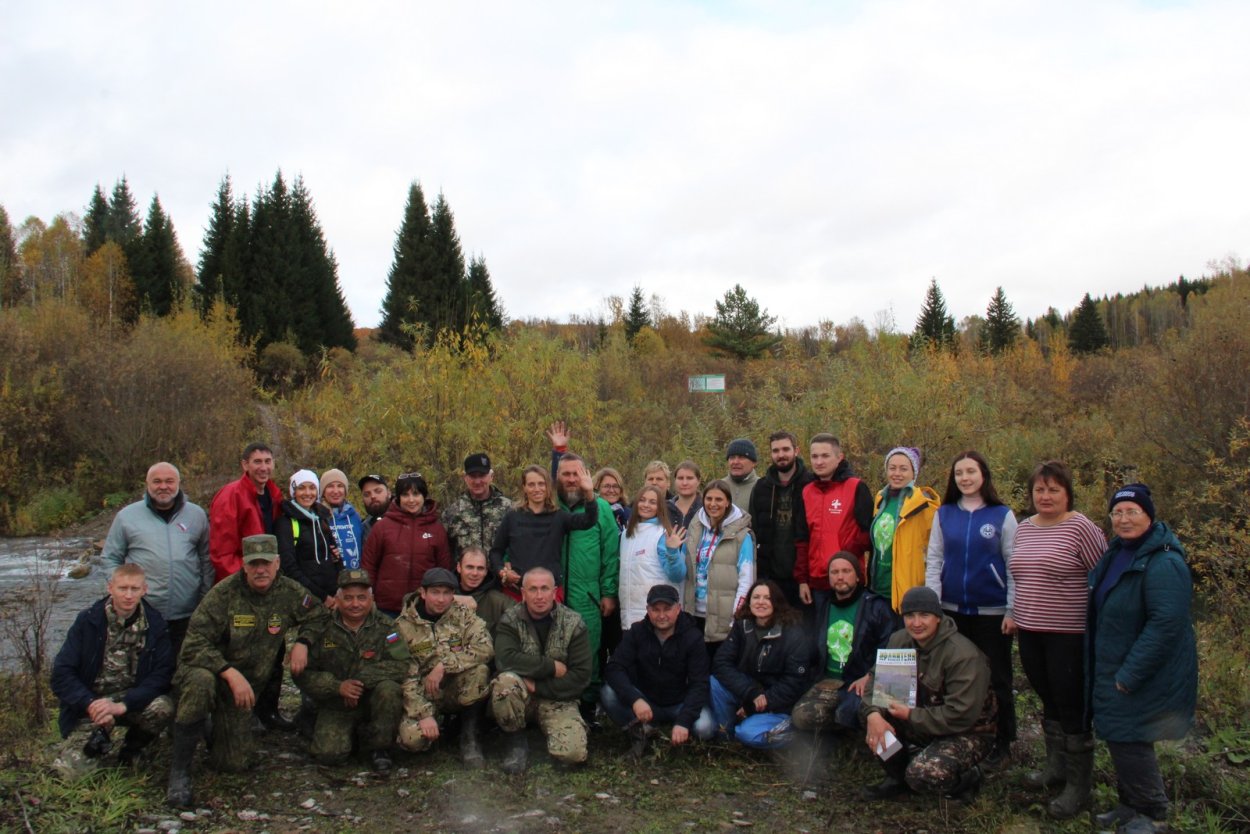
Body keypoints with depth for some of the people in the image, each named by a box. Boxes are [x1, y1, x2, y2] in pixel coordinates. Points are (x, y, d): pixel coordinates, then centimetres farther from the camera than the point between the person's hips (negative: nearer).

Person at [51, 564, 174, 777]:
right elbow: (61, 674, -9)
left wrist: (122, 705, -26)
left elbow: (161, 674, -13)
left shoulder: (154, 624, -6)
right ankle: (100, 737, 16)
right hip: (91, 702, 0)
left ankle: (132, 749, 2)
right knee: (72, 768, -19)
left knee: (163, 708, -31)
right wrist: (91, 704, -24)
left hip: (133, 699, 1)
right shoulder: (88, 621, -6)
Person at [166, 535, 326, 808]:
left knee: (236, 764, 1)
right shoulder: (224, 594, -21)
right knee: (201, 682, -41)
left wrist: (302, 642, -6)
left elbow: (318, 614, 12)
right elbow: (194, 645, -23)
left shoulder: (289, 592, -6)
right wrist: (231, 673, -34)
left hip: (247, 686, 4)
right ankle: (179, 770, -24)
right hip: (210, 671, -4)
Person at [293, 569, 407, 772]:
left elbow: (401, 666, -17)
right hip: (336, 706, 0)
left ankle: (378, 746, -8)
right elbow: (303, 674, -5)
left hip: (373, 700, 0)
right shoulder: (322, 629, -1)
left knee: (389, 689, -32)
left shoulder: (385, 628, -4)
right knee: (328, 754, -22)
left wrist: (361, 678, -23)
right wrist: (338, 687, -20)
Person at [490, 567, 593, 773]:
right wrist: (551, 667, -21)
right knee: (505, 681, -34)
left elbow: (581, 676, -10)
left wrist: (538, 687, -17)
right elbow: (505, 659, -23)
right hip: (521, 696, 0)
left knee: (573, 753, -25)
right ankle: (517, 742, -9)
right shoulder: (511, 620, -4)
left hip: (558, 700, 0)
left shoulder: (573, 623, -4)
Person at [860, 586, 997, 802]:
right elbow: (876, 678, -4)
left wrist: (911, 715, -24)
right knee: (871, 712, -13)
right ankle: (897, 776, 7)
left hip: (968, 733, -7)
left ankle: (968, 777, 3)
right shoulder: (900, 640, -4)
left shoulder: (963, 655, -26)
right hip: (922, 725, 7)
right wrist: (873, 714, -24)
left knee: (923, 774, -31)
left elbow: (960, 716, -29)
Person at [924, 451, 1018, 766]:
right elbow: (933, 560, 5)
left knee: (996, 679, 6)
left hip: (992, 612, -3)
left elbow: (1014, 566, -3)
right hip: (952, 610, 3)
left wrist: (1012, 612, -7)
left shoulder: (1002, 515, -3)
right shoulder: (944, 514, 5)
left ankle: (1002, 742, 18)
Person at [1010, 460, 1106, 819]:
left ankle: (1078, 787, 13)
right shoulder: (1023, 528, 9)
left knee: (1072, 708, 1)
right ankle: (1056, 766, 35)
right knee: (1049, 702, 19)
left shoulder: (1081, 528, -12)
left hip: (1069, 636, -6)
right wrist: (1015, 614, 17)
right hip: (1030, 632, 7)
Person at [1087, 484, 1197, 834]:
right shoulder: (1117, 553, 8)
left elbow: (1166, 624, -27)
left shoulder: (1163, 563, -22)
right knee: (1118, 738, 16)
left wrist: (1130, 674, -23)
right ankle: (1130, 805, 32)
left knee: (1129, 742, -3)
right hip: (1113, 671, 9)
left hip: (1144, 677, -9)